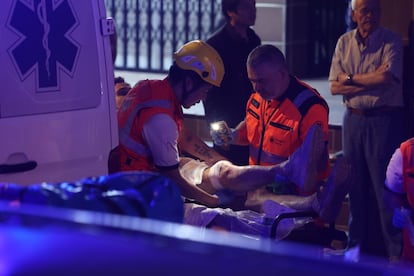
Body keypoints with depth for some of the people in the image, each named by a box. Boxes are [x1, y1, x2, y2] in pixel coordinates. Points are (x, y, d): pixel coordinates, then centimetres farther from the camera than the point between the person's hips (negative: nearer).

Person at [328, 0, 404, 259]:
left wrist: (351, 79, -7)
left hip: (384, 119, -4)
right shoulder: (344, 43, 7)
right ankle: (358, 245, 23)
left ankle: (396, 251, 0)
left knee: (385, 186, -5)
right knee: (356, 185, 11)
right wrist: (370, 81, -10)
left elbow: (386, 78, -19)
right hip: (353, 119, 4)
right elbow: (334, 87, 1)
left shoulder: (391, 41, -5)